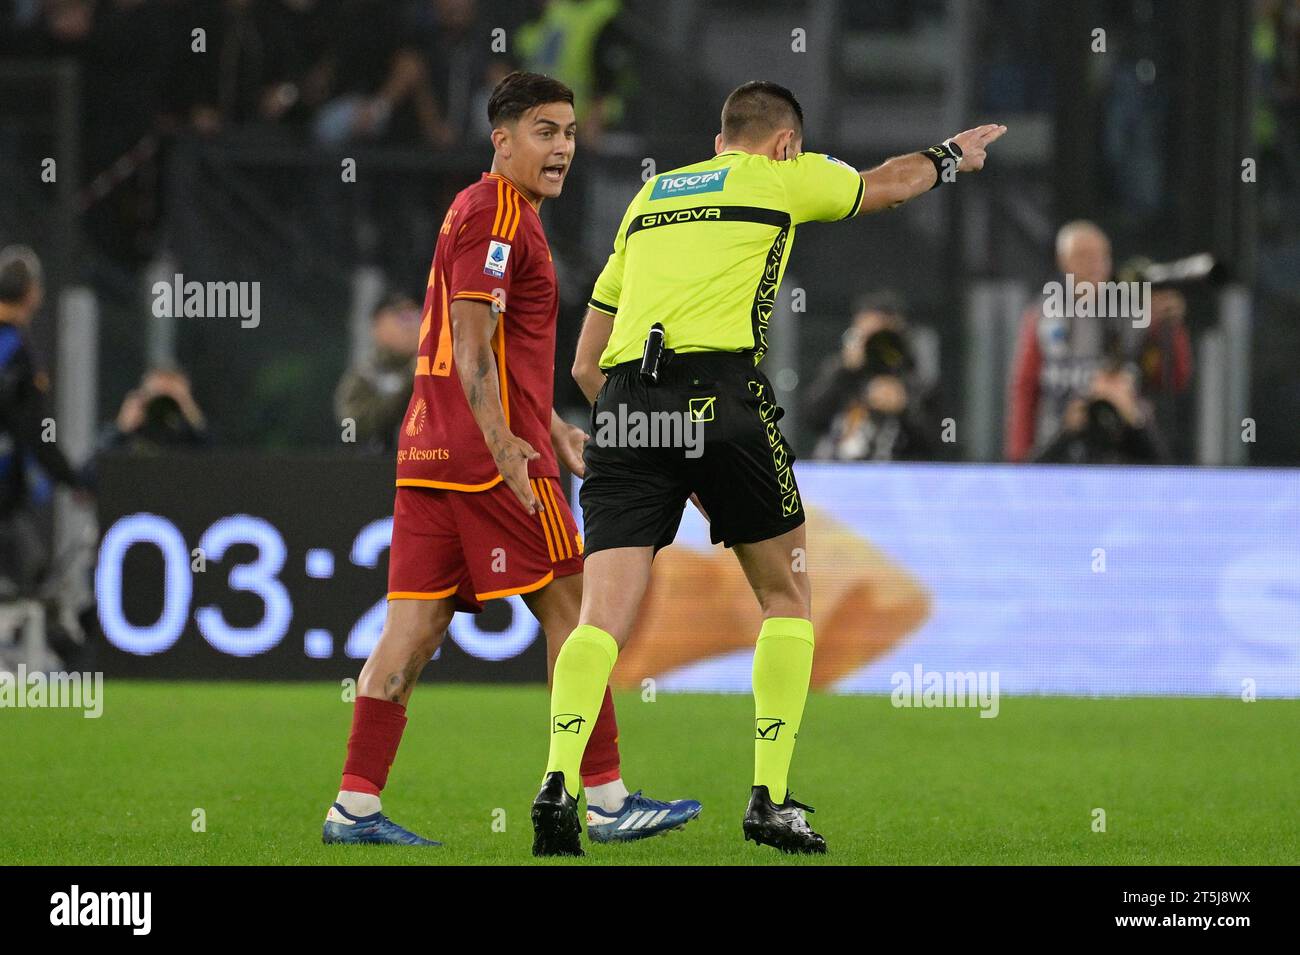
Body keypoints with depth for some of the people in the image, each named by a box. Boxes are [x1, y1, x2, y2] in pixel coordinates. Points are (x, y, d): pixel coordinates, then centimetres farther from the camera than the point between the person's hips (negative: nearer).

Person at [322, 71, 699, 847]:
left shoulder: (495, 213, 22)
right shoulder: (497, 216, -10)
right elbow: (470, 343, -18)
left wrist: (551, 428, 32)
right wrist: (504, 445, -23)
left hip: (430, 454, 10)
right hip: (490, 458, -10)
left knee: (416, 627, 5)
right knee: (571, 610, -4)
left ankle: (355, 807, 0)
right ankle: (608, 802, -2)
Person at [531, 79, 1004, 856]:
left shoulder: (648, 199, 27)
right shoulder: (783, 177, 14)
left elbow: (585, 364, 27)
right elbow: (889, 185, 36)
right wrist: (951, 157, 56)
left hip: (623, 395, 4)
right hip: (721, 396, -4)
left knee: (604, 615, -4)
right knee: (788, 595, 14)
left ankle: (559, 782, -26)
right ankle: (770, 799, 7)